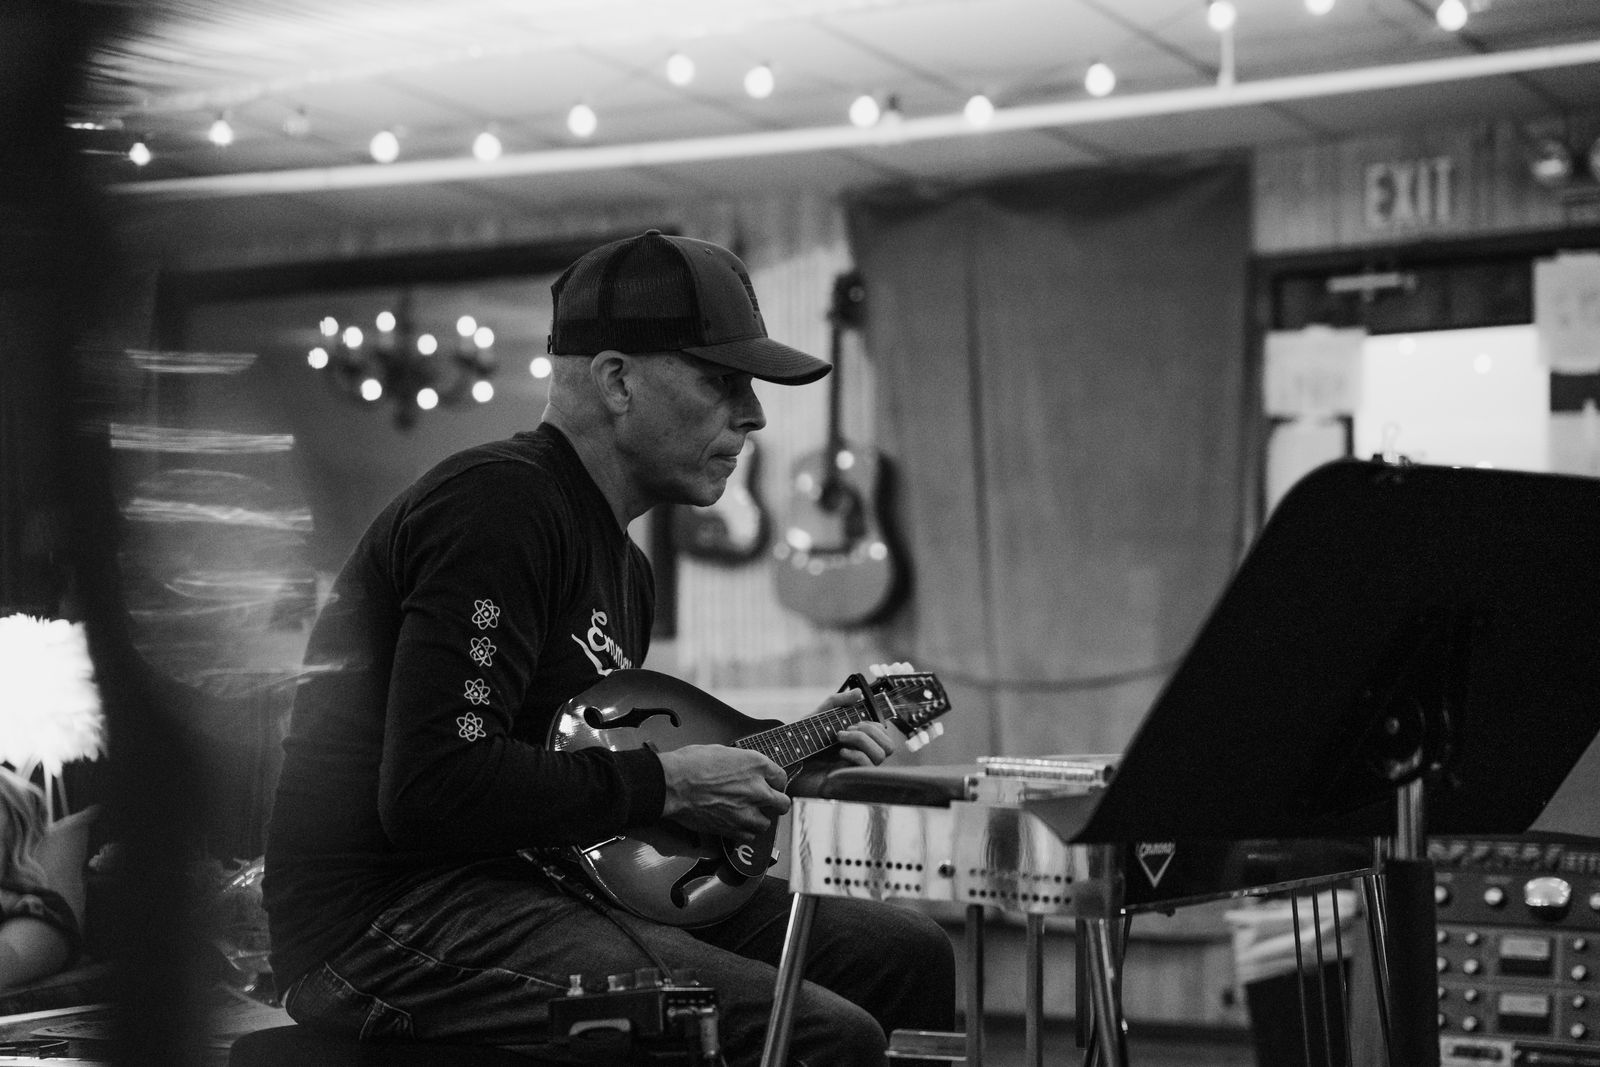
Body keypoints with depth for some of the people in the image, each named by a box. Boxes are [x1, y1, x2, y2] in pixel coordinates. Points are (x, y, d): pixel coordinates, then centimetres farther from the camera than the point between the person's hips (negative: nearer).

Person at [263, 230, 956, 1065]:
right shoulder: (497, 508, -15)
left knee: (906, 955, 8)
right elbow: (433, 790, -24)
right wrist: (665, 784, -15)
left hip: (535, 882, 10)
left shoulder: (620, 561, 19)